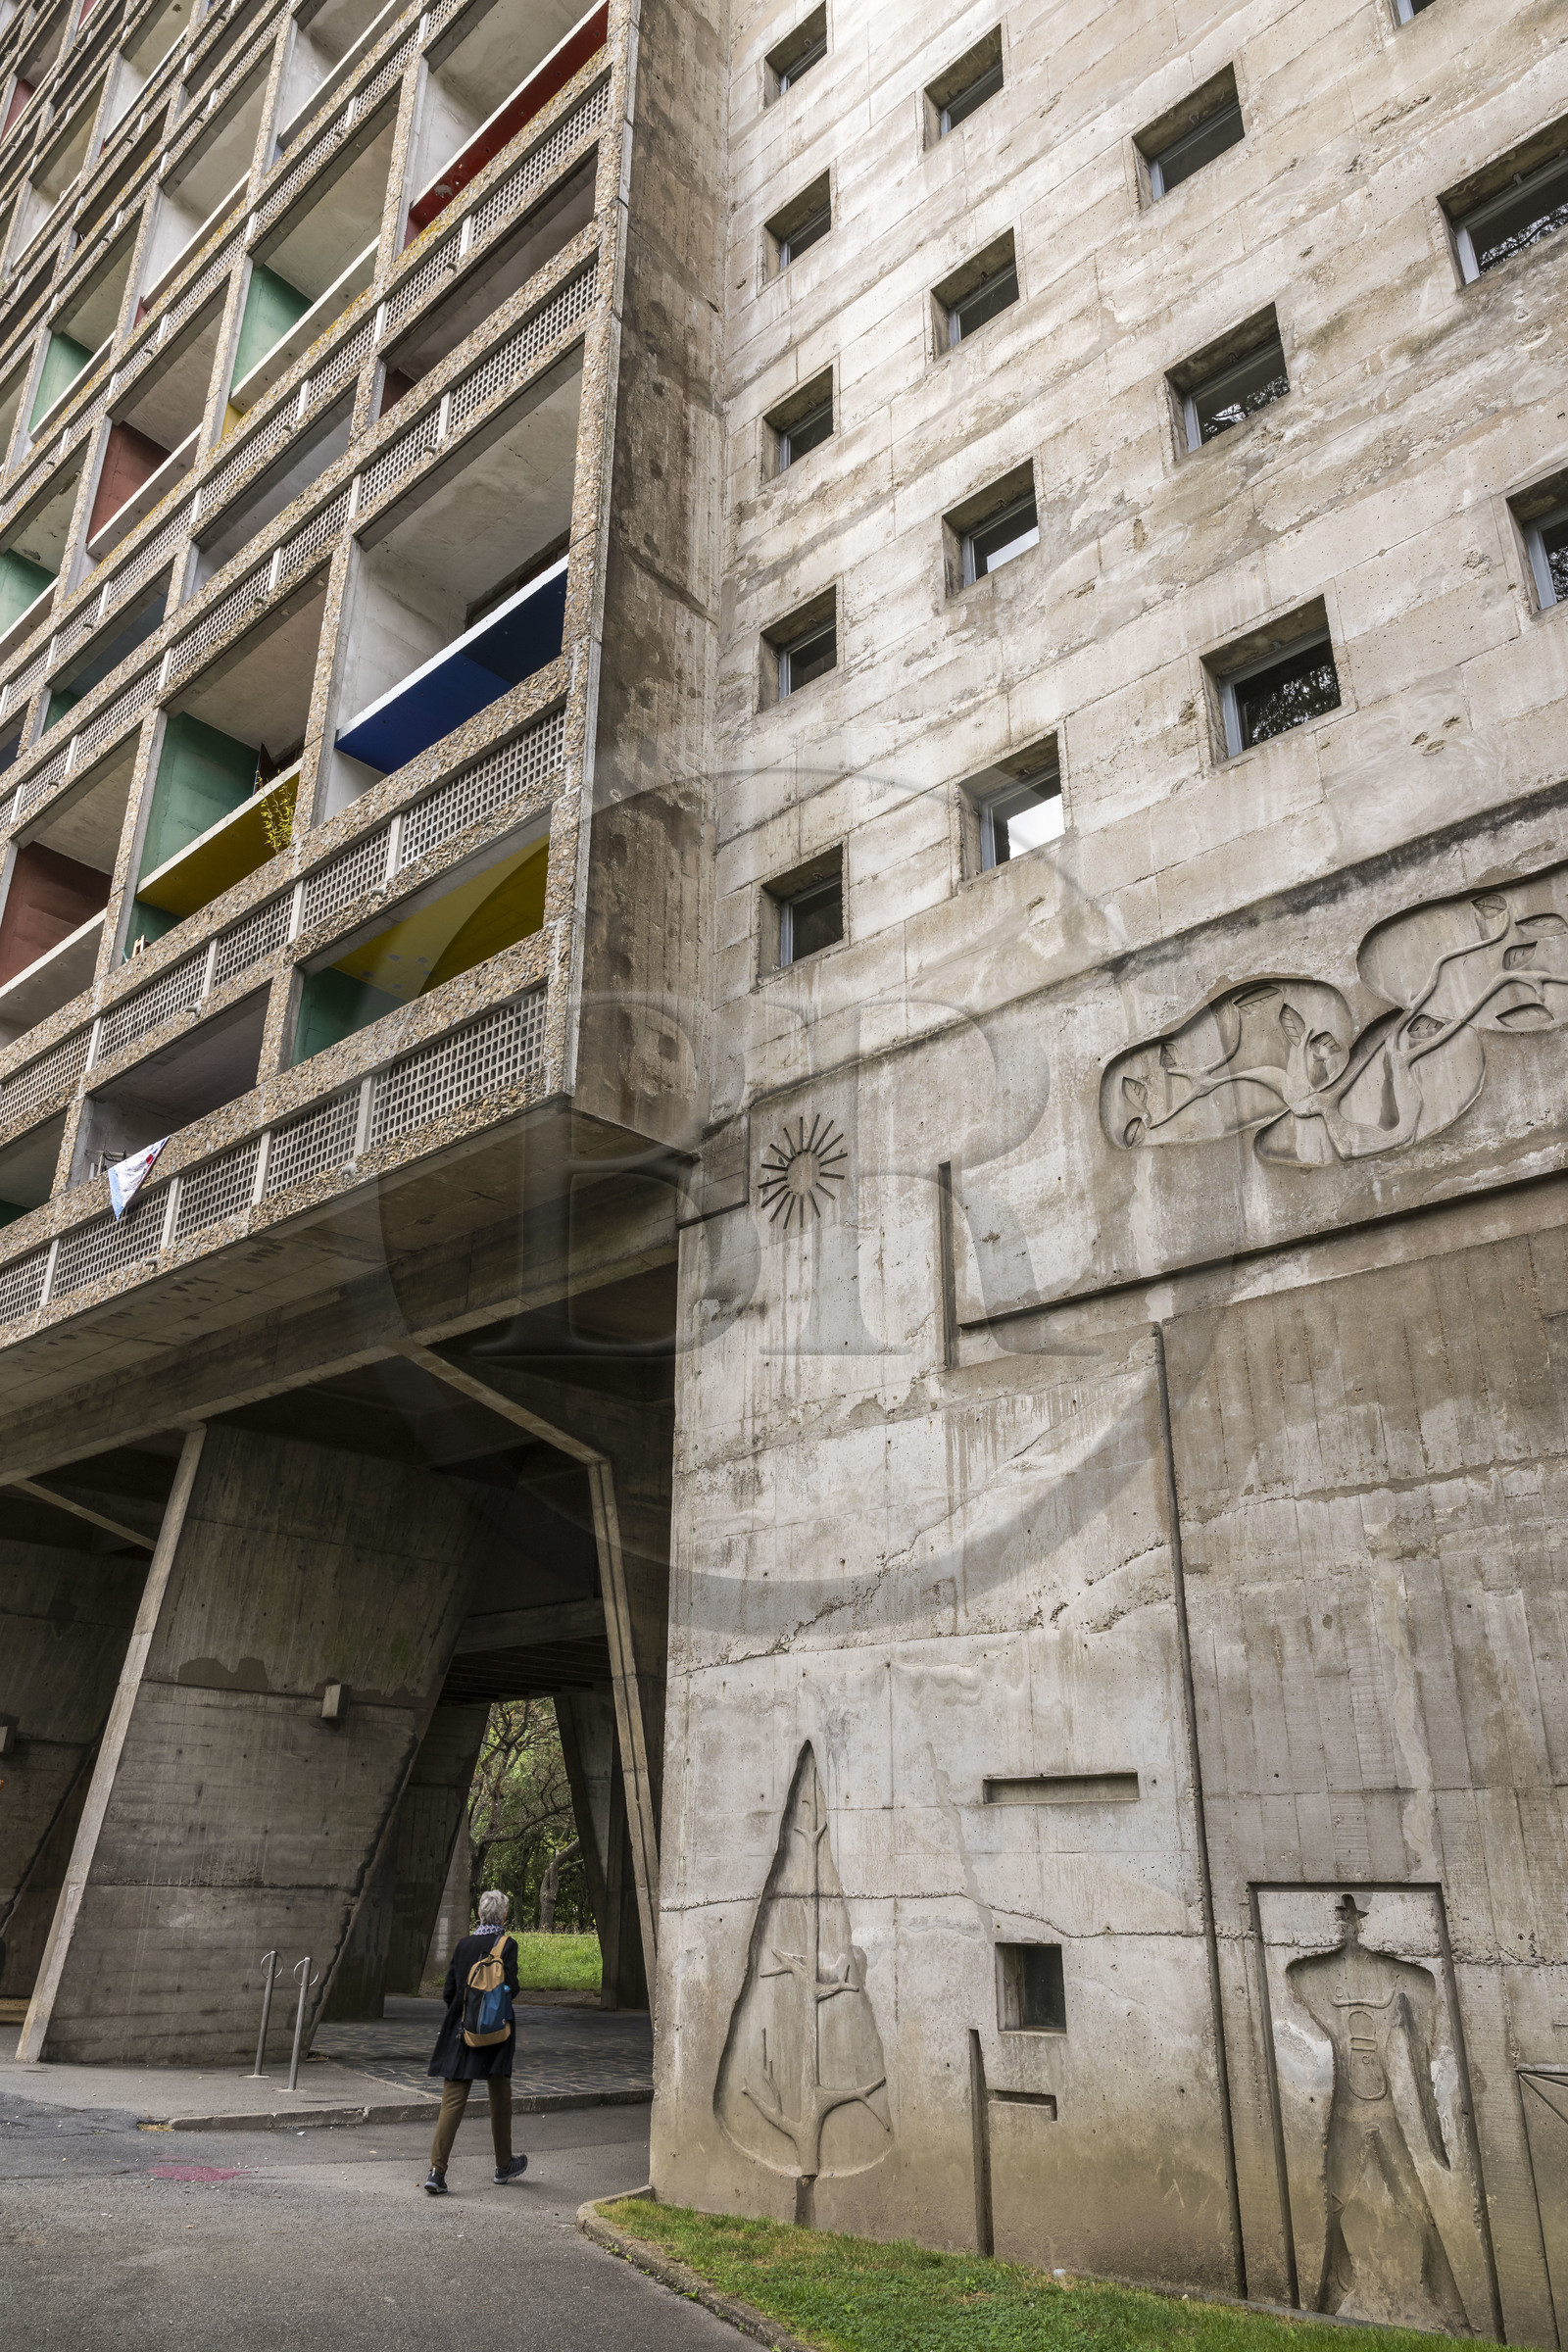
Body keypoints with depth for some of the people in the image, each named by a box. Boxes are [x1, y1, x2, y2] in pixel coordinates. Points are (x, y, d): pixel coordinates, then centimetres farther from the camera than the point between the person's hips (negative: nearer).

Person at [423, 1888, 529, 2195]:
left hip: (460, 2032, 3)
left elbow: (448, 1992, 6)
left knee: (452, 2101, 3)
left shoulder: (464, 1944, 4)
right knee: (500, 2100, 13)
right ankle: (504, 2164, 27)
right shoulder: (507, 1944, -9)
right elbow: (511, 1986, -16)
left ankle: (436, 2170, -7)